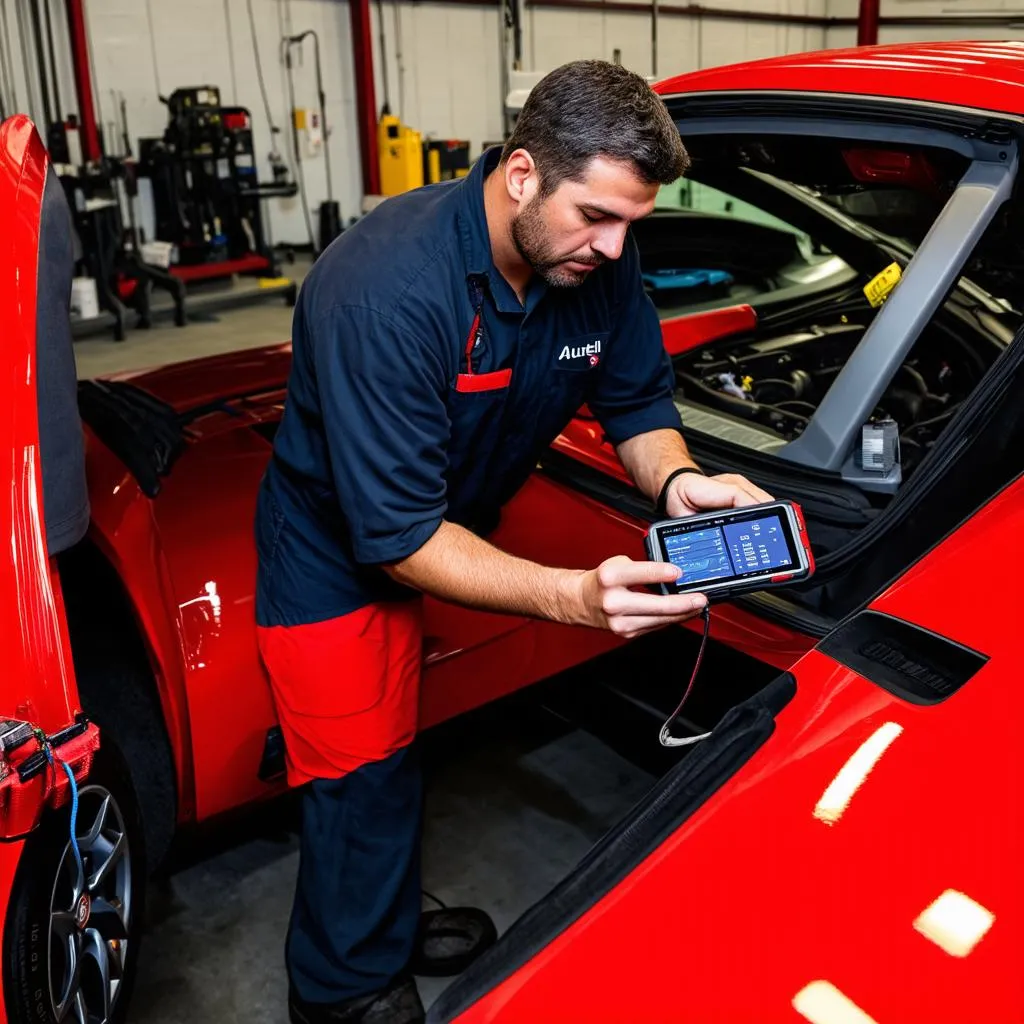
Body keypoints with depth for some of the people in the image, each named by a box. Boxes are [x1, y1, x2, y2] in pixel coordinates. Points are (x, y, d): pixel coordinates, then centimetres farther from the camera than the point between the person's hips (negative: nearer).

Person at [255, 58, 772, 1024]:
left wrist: (675, 479, -26)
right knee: (365, 781, 1)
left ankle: (397, 932, 42)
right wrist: (573, 596, -46)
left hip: (457, 520, 6)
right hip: (340, 553, -5)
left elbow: (639, 402, -2)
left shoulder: (598, 257, -15)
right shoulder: (390, 289, -36)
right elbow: (398, 538, -34)